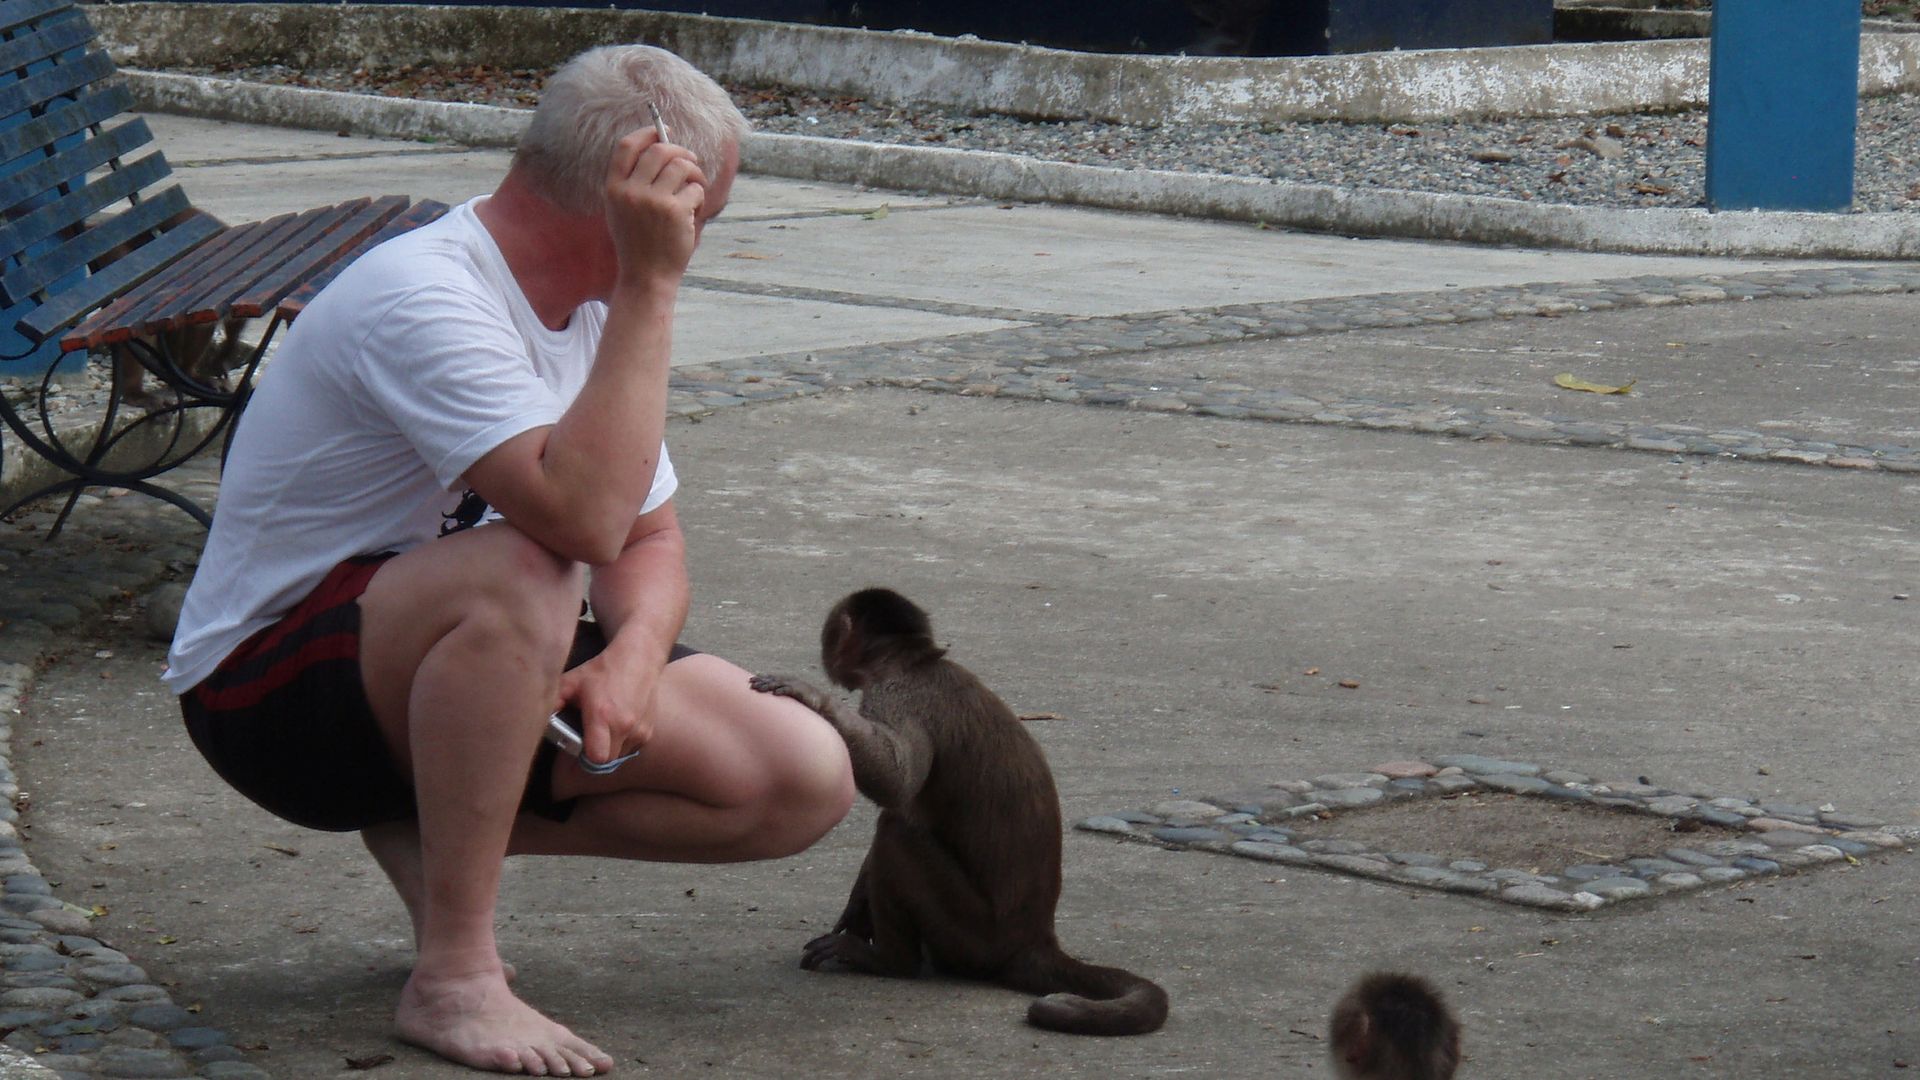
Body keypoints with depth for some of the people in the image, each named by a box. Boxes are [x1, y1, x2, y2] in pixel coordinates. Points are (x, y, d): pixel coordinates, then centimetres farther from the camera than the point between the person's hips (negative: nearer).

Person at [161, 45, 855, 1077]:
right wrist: (652, 285, -34)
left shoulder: (591, 305, 4)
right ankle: (450, 976, -28)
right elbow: (586, 519, -38)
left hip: (463, 668, 9)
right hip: (271, 685, -8)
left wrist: (633, 654, -14)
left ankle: (441, 830, 7)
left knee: (806, 778, -8)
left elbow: (650, 538, 8)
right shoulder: (420, 300, -25)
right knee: (516, 574, -41)